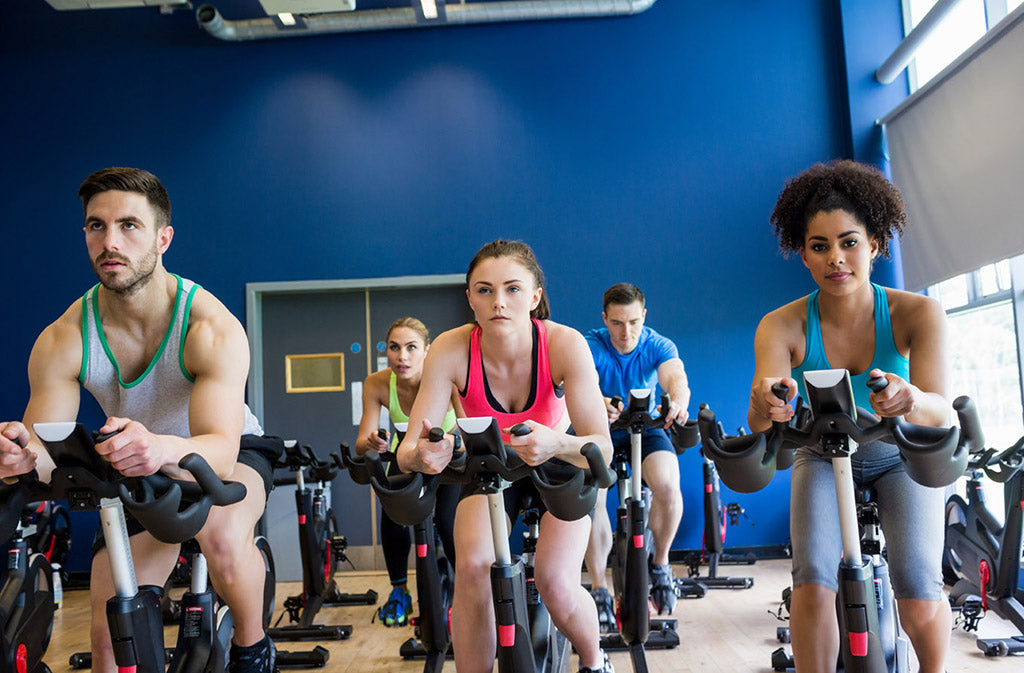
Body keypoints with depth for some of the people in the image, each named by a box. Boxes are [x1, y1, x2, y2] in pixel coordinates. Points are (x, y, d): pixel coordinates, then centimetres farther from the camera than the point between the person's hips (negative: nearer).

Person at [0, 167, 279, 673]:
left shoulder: (212, 327, -28)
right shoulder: (62, 341, -18)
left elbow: (220, 451, -37)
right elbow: (46, 456, -20)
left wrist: (162, 448, -60)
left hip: (230, 455, -3)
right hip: (139, 476, 4)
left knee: (222, 535, -36)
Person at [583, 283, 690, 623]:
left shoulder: (658, 346, -13)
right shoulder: (590, 346, -18)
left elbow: (676, 377, -34)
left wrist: (678, 401, -59)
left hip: (646, 429, 1)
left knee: (667, 485, -26)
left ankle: (660, 562, 1)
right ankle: (599, 591, -10)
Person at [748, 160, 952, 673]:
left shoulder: (916, 313, -19)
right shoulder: (781, 326, -19)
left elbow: (940, 412, -31)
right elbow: (761, 423, -31)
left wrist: (910, 400, -54)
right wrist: (764, 406, -55)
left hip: (900, 457, 0)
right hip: (824, 459, 0)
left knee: (920, 599, -18)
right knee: (813, 582, -23)